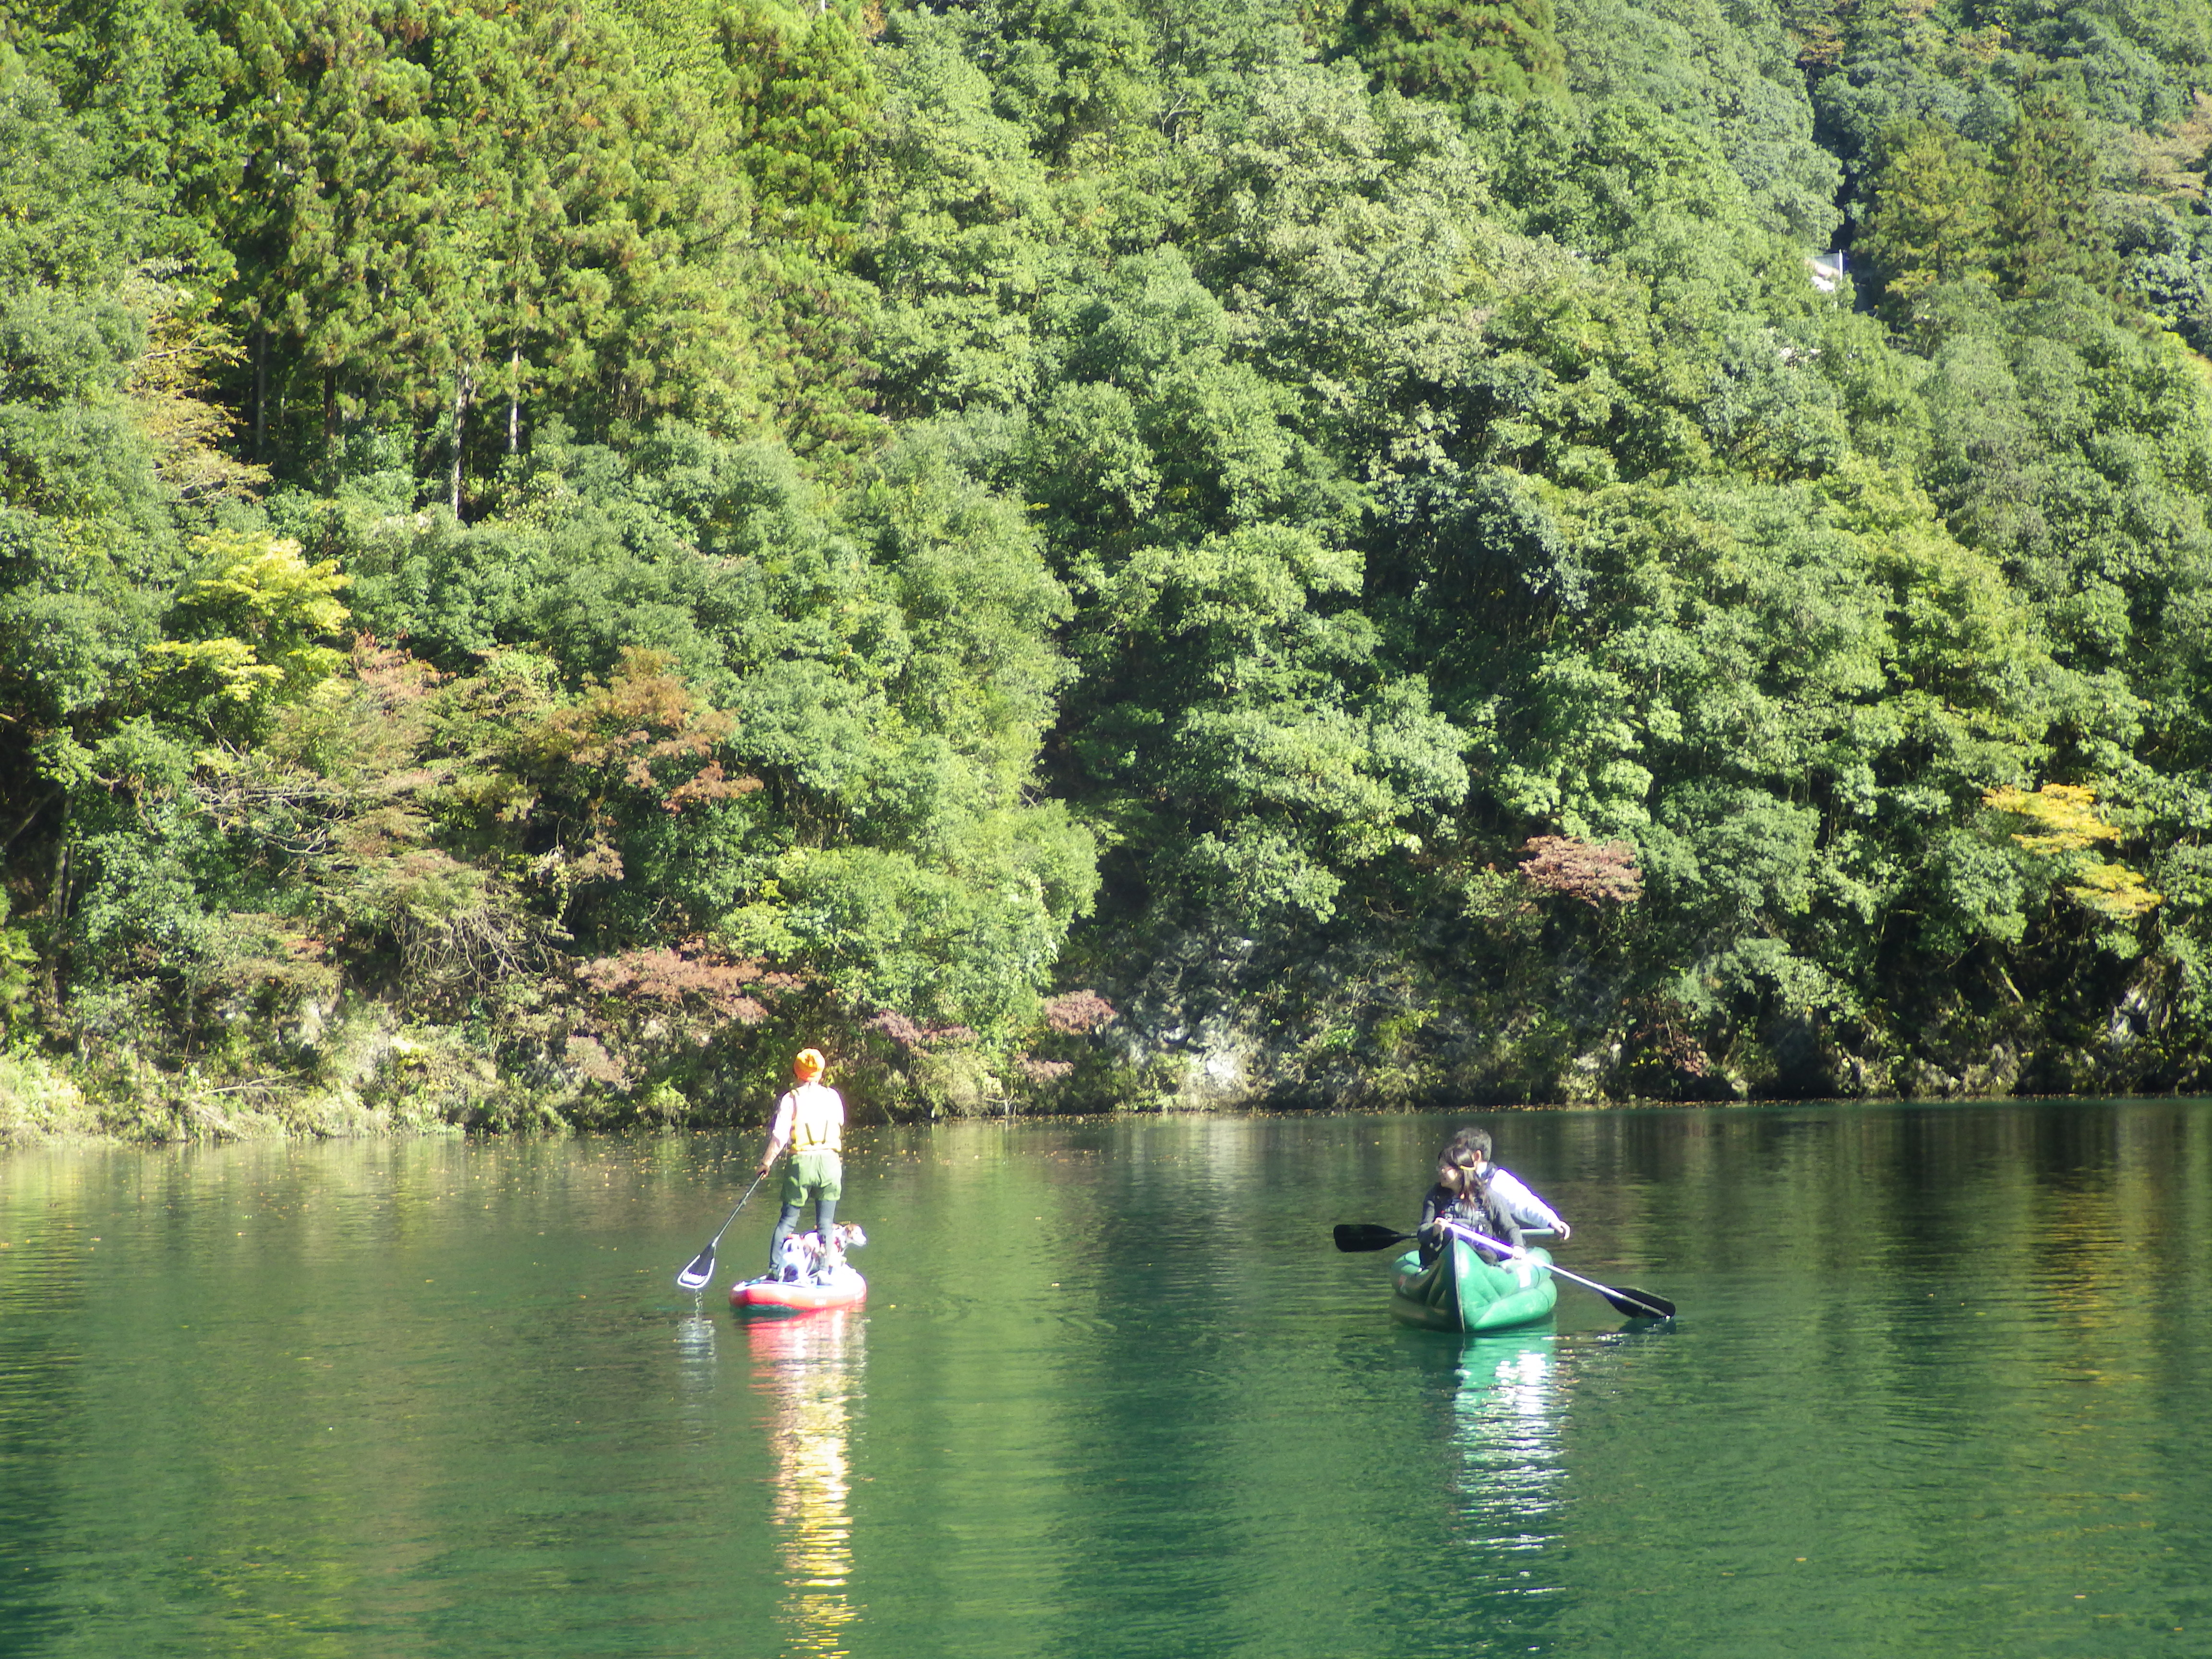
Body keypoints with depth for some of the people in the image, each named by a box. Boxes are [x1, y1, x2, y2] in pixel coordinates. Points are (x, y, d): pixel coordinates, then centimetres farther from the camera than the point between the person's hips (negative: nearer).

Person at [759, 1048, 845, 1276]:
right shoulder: (833, 1097, 7)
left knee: (787, 1220, 8)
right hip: (830, 1162, 1)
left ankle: (774, 1269, 1)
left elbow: (779, 1136, -6)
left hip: (801, 1163, -1)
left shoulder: (791, 1099, -1)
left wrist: (766, 1162, 4)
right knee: (826, 1224, 6)